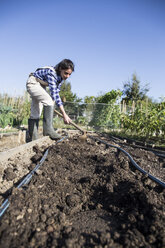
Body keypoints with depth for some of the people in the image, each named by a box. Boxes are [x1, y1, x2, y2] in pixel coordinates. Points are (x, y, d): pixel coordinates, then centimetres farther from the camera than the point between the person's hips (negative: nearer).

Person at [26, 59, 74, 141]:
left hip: (41, 87, 8)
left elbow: (56, 92, 2)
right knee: (48, 100, -32)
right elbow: (54, 94, -39)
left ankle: (33, 138, 11)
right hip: (33, 84, -8)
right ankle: (48, 129, -27)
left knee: (36, 113, 6)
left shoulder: (61, 77, -8)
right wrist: (64, 114, -42)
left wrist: (50, 109, 1)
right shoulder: (51, 73, -33)